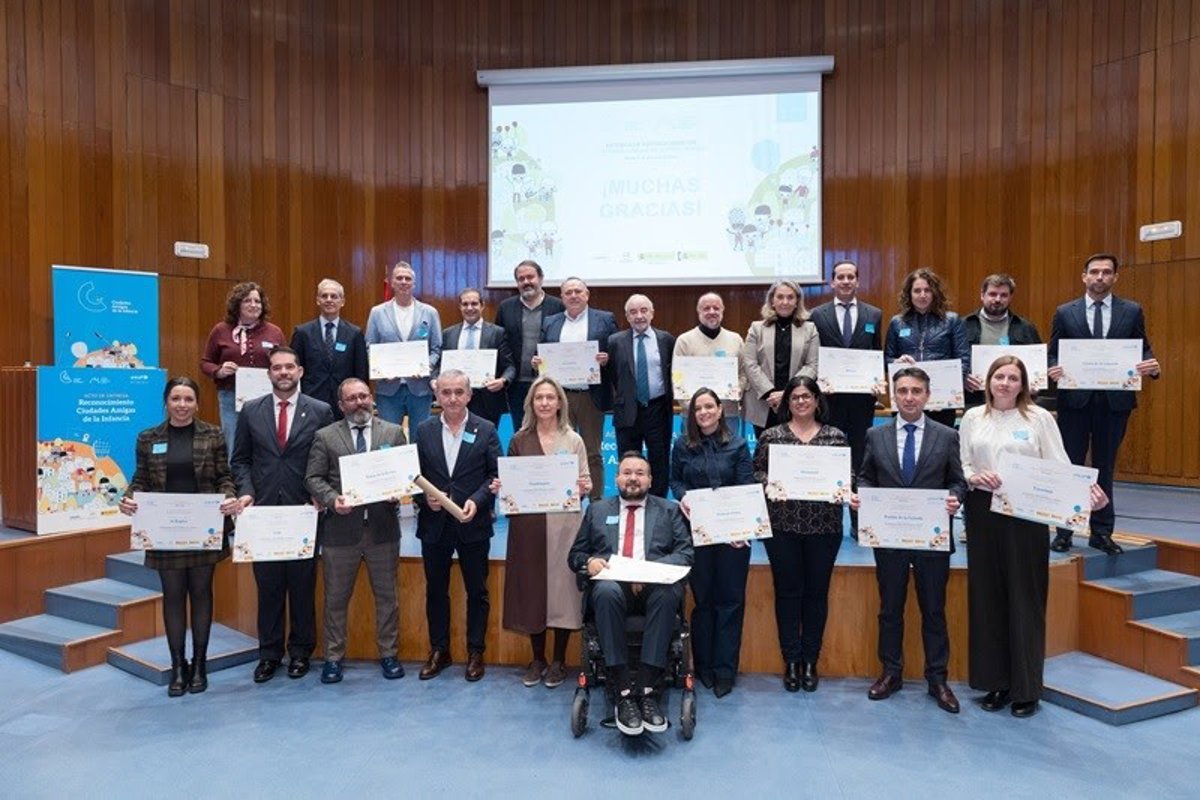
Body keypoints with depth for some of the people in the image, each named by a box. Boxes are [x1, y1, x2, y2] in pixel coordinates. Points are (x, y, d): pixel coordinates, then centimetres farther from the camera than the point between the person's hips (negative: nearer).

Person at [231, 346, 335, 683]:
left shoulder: (320, 411, 0)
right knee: (267, 586, 9)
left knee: (303, 585, 8)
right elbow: (240, 459, 9)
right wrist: (246, 491, -5)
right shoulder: (251, 411, 6)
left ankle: (300, 651, 23)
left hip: (304, 512, -1)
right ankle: (269, 652, 21)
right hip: (263, 511, 2)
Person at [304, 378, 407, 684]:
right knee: (336, 598, 10)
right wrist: (332, 499, -16)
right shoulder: (325, 436, 3)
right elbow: (313, 478, 0)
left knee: (386, 596, 10)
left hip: (383, 527, 1)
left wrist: (398, 492, -13)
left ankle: (388, 654, 23)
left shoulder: (393, 432, 6)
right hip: (340, 528, 0)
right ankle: (333, 657, 24)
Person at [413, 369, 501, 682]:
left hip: (473, 524, -2)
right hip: (434, 524, 2)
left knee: (477, 591, 9)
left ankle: (475, 652, 24)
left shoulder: (486, 430, -3)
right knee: (435, 590, 13)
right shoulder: (424, 430, 2)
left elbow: (496, 474, -3)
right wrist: (424, 498, -13)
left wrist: (477, 501, -17)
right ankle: (439, 651, 28)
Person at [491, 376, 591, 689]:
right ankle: (537, 659, 23)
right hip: (528, 524, 1)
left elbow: (585, 483, 5)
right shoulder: (519, 440, 6)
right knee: (530, 587, 7)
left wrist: (584, 488, -17)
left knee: (562, 587, 3)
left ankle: (558, 661, 19)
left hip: (564, 523, -1)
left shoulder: (573, 440, 4)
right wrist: (499, 487, -10)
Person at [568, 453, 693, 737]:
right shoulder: (597, 509, 22)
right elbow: (575, 555, 19)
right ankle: (623, 693, -32)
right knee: (607, 591, -36)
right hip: (613, 583, 0)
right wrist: (589, 561, -6)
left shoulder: (669, 510, 19)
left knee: (667, 593, -36)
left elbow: (686, 554, 6)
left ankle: (646, 689, -31)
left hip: (655, 585, 0)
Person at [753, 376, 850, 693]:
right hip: (782, 525, -1)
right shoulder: (770, 436, 4)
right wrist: (770, 483, -15)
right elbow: (757, 472, 4)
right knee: (787, 591, 5)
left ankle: (810, 660, 22)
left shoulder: (837, 437, 6)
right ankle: (791, 660, 18)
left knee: (817, 592, 8)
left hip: (824, 526, 1)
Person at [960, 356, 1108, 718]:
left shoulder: (1039, 418, 0)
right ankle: (995, 681, 20)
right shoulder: (973, 417, 7)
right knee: (987, 596, 7)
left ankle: (1026, 688, 16)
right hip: (983, 512, 3)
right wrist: (973, 477, -14)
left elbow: (1060, 466, -4)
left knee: (1024, 598, 2)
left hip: (1026, 515, -2)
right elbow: (961, 464, 7)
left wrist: (1088, 491, -21)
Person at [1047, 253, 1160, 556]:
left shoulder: (1132, 311, 6)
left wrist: (1152, 367, -15)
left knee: (1105, 467, 10)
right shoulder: (1065, 312, 4)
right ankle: (1064, 531, 15)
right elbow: (1052, 354, 4)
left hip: (1114, 401, 1)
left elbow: (1143, 350, 6)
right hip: (1074, 399, -1)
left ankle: (1101, 533, 20)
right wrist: (1053, 370, -17)